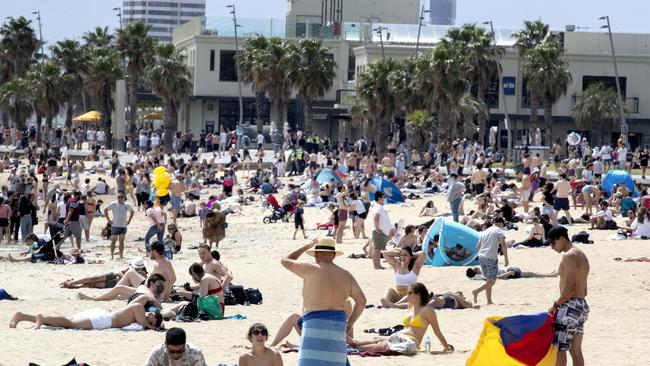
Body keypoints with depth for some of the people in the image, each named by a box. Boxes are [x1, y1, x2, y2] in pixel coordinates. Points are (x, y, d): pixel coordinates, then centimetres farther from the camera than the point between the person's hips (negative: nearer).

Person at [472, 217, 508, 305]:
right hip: (491, 258, -7)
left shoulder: (485, 231, 20)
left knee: (489, 280, 14)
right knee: (492, 281, -3)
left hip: (481, 256, 7)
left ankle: (489, 301, 13)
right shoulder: (499, 231, 0)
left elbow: (478, 246, 24)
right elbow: (503, 245, -11)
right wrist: (506, 259, -7)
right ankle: (477, 291, -18)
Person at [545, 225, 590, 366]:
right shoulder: (581, 255, 18)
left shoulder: (569, 256, -13)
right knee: (576, 351, 10)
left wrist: (556, 304, -13)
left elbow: (570, 286, -22)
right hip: (582, 305, 10)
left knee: (558, 348, -7)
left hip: (569, 307, -10)